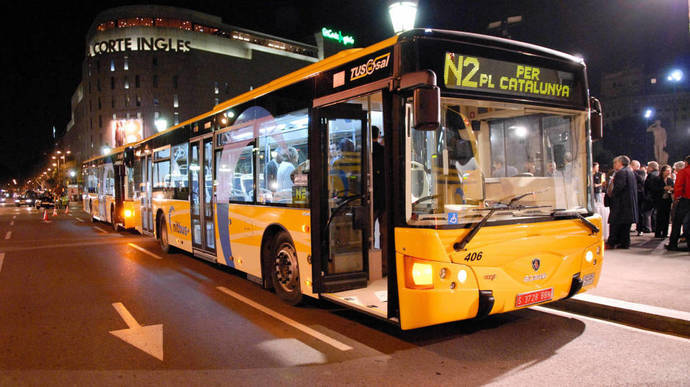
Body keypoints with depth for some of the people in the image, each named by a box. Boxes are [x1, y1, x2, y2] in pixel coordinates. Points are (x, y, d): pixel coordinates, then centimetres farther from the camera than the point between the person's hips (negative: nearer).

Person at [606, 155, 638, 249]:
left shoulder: (621, 173, -14)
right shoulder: (631, 172, 16)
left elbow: (618, 188, -22)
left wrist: (611, 194, -5)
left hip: (621, 203, -9)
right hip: (630, 203, 9)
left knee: (615, 223, -4)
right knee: (625, 225, 11)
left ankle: (611, 243, -1)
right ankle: (624, 243, 14)